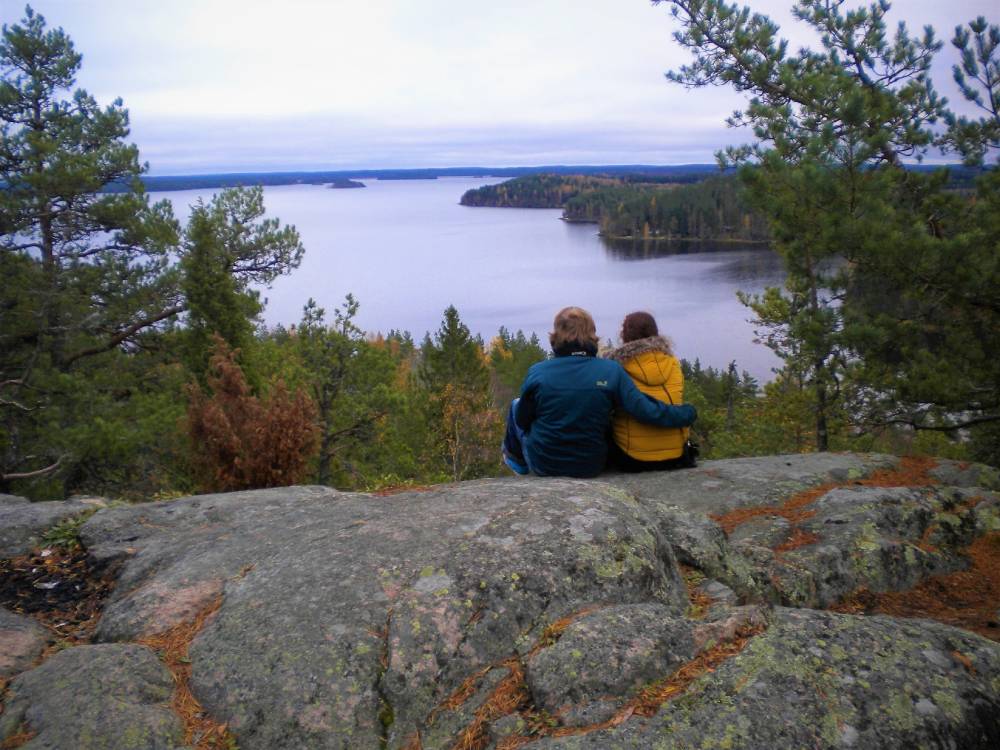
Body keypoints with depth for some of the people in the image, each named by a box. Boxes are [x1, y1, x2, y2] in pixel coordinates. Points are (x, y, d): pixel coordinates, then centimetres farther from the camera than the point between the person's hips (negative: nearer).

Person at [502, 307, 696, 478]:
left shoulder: (538, 372, -17)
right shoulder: (611, 371, -14)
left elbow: (522, 420, -5)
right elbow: (646, 410, -17)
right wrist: (687, 413, -2)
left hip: (544, 465, -1)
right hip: (591, 467, 1)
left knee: (516, 405, 23)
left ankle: (515, 458, 44)